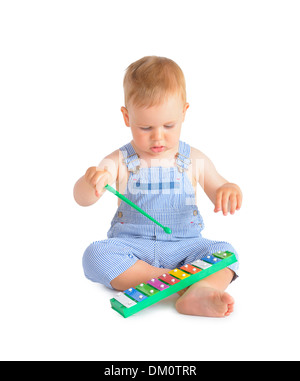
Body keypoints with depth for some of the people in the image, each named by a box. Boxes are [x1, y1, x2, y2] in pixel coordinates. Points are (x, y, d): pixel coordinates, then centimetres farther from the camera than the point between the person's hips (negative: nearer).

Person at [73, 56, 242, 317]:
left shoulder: (194, 161, 4)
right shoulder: (119, 162, -1)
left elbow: (219, 191, 6)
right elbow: (83, 199, -7)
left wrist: (231, 190, -20)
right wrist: (91, 182, -32)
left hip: (184, 245, 1)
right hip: (131, 244, 0)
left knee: (226, 252, -22)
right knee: (96, 255, -28)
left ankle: (198, 291, -48)